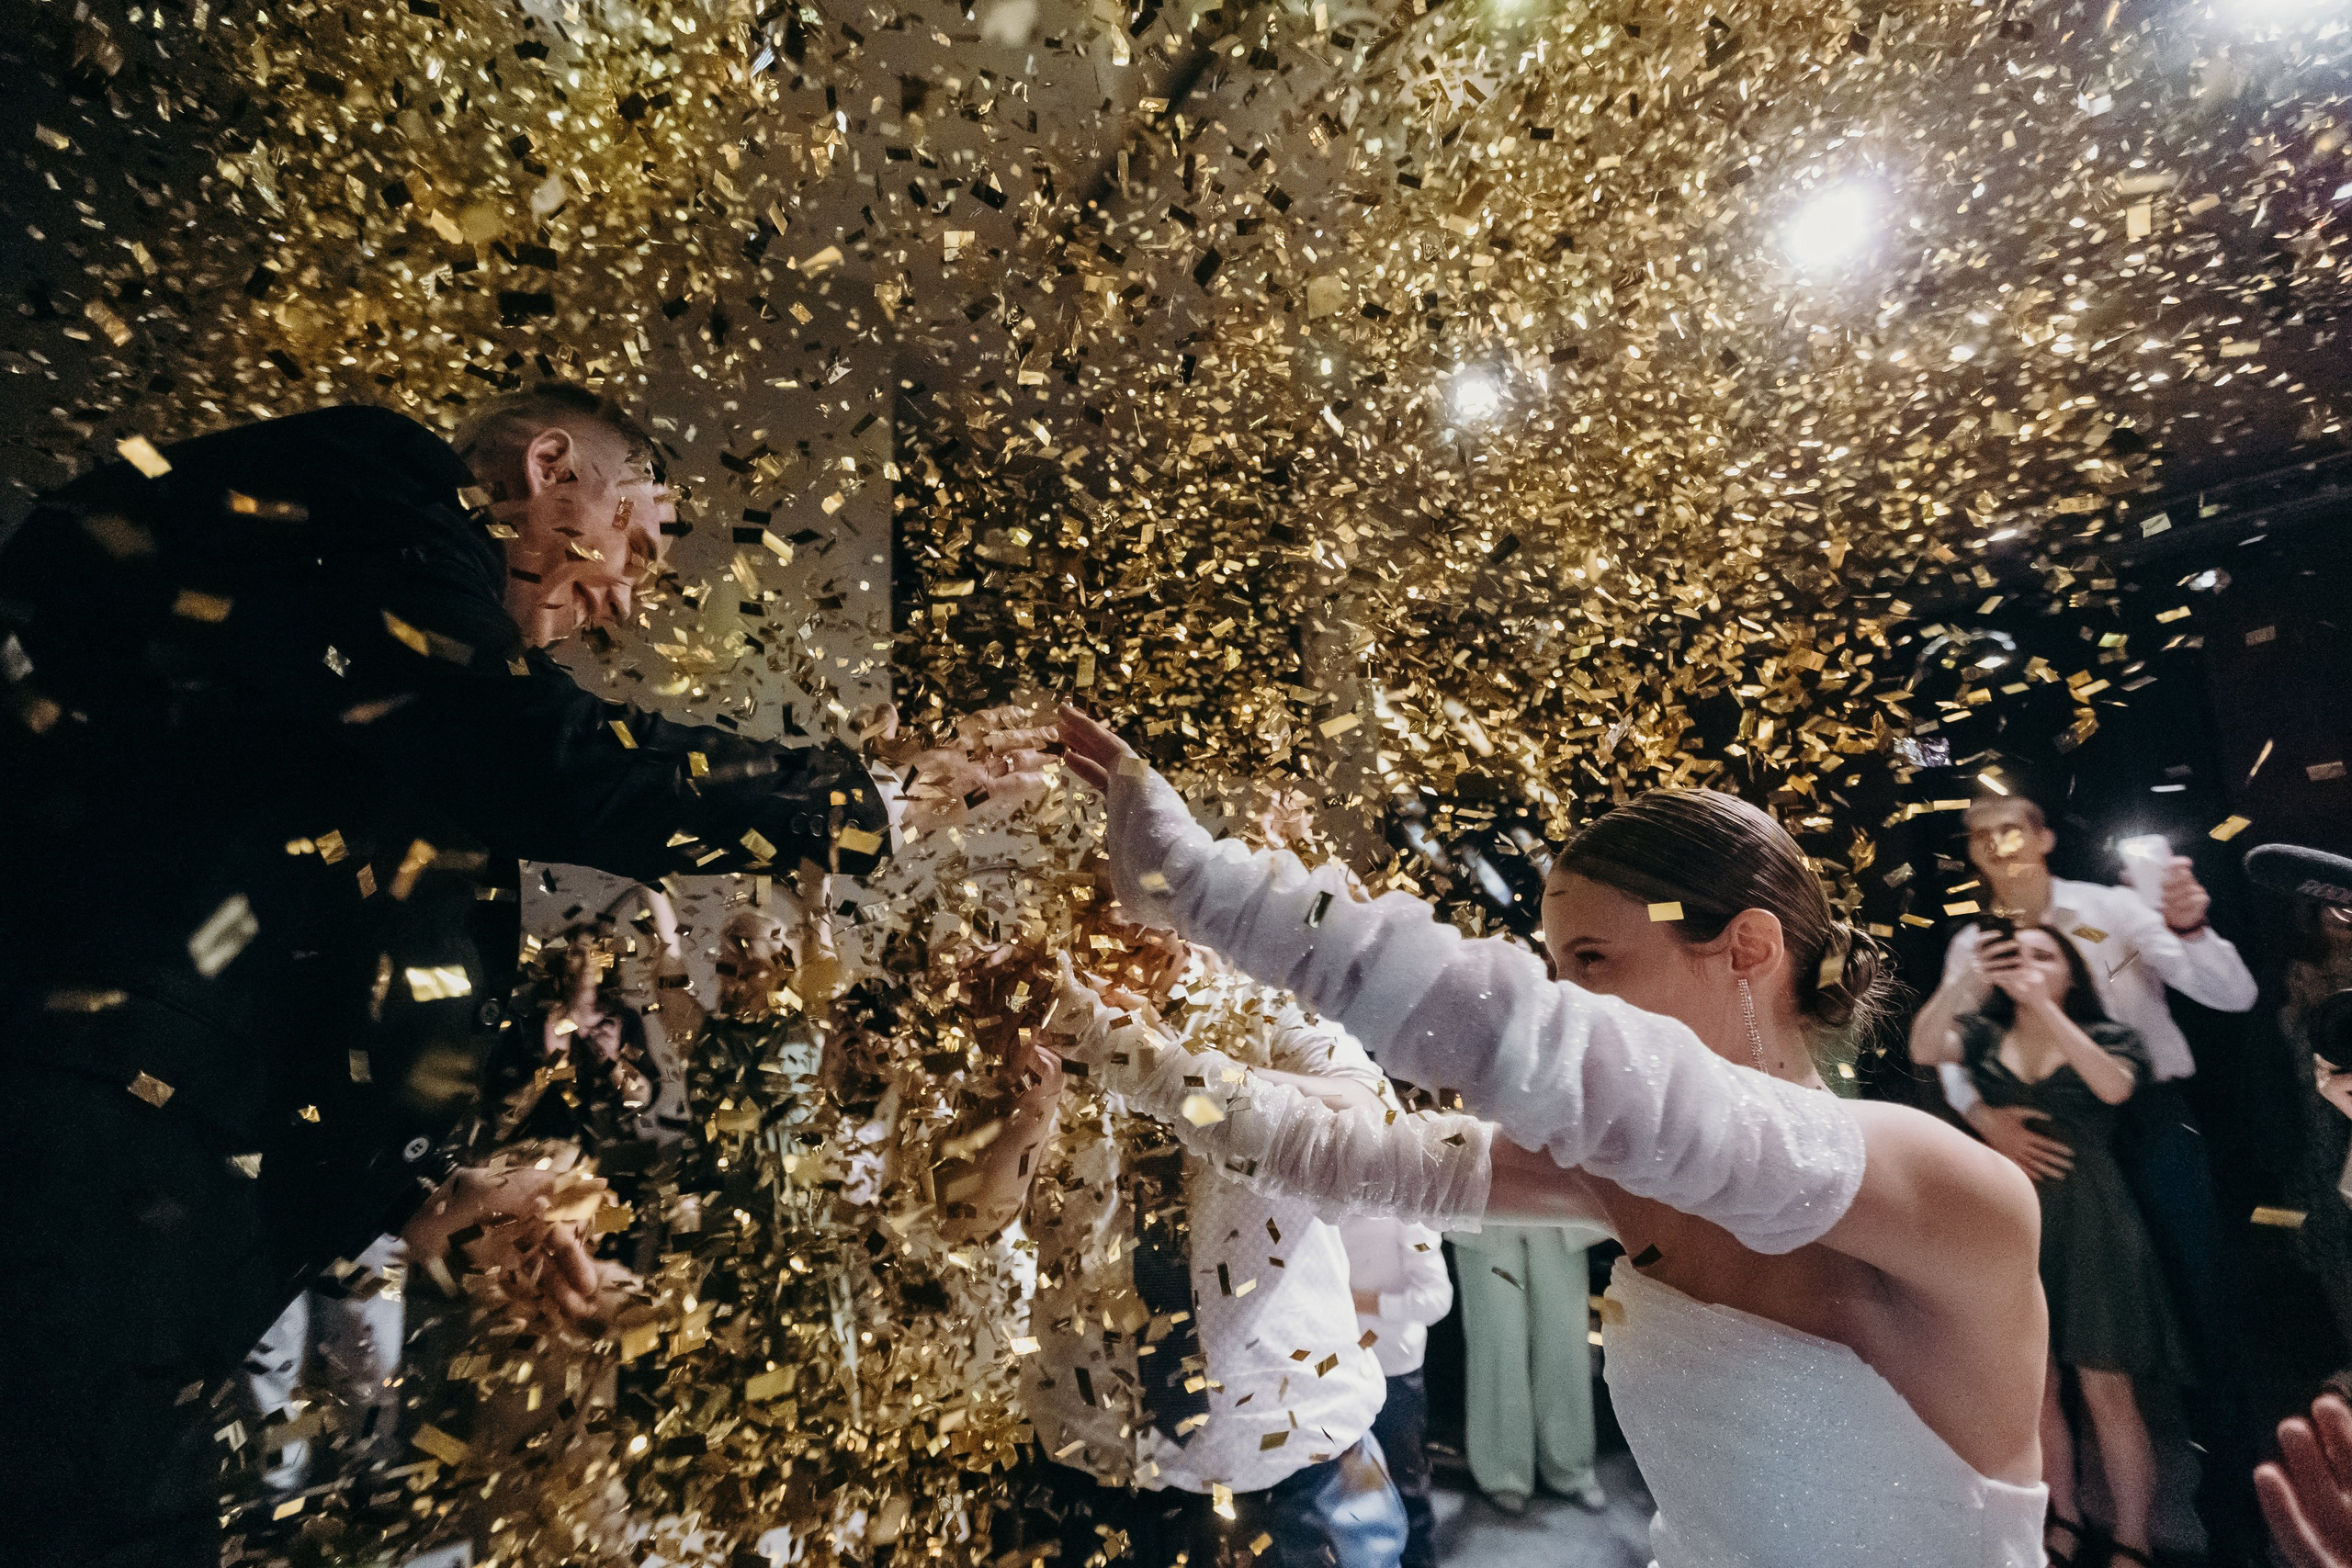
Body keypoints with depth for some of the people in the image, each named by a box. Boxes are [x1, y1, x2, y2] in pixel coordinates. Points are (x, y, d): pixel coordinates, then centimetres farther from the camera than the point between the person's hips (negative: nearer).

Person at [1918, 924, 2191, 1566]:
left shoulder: (2107, 1036, 1)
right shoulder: (1981, 1033, 5)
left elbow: (2115, 1086, -21)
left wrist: (2044, 1005, -29)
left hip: (2088, 1223, -2)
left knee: (2107, 1390, 0)